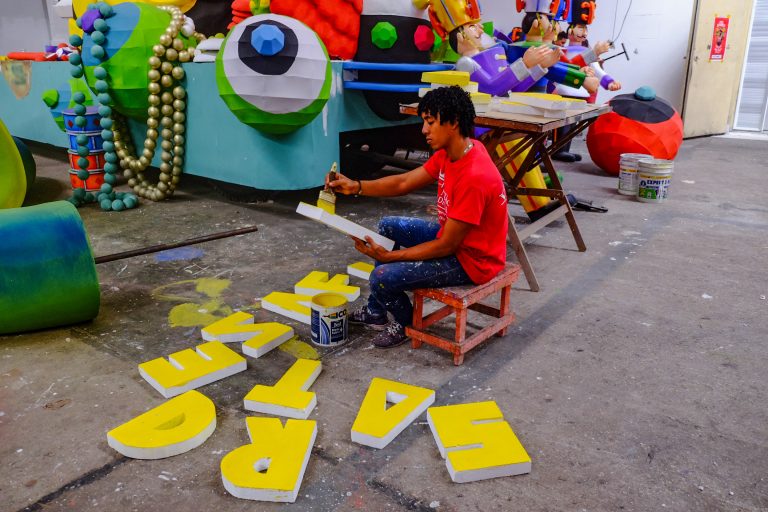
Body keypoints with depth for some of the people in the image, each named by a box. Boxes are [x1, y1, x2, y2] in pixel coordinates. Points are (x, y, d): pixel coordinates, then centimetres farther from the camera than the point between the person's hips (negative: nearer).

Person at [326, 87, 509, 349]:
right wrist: (356, 186, -12)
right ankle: (376, 312, 24)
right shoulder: (450, 152, -4)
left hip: (471, 260, -10)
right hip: (452, 236, 10)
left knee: (383, 277, -19)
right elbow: (404, 183, 1)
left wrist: (389, 256, -22)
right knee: (388, 227, 16)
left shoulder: (474, 178, -33)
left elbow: (446, 246, -27)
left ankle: (408, 323, 16)